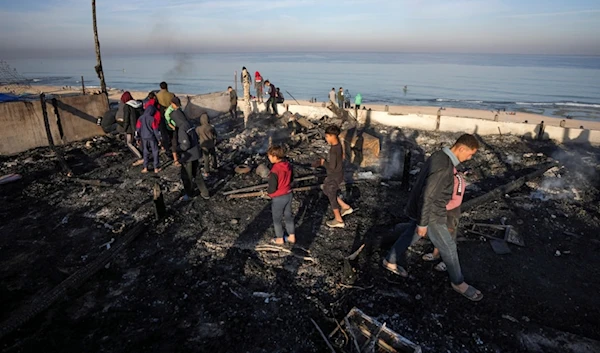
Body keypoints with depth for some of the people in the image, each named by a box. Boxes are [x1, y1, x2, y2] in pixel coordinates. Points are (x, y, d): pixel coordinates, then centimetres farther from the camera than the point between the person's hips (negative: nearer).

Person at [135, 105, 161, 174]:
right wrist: (159, 139, -3)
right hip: (152, 137, -4)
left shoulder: (140, 118, -2)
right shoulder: (153, 119, -15)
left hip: (144, 138, 4)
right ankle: (156, 168, 9)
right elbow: (156, 130, -12)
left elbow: (137, 129, 4)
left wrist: (138, 138, 14)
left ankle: (145, 168, 14)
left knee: (145, 152, 14)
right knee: (155, 152, 7)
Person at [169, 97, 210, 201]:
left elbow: (186, 144, -26)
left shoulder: (181, 129, -22)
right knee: (196, 174, 19)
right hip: (195, 154, 8)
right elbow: (196, 137, 14)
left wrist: (177, 149, -10)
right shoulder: (189, 124, 5)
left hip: (188, 156, -8)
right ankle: (205, 193, 25)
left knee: (186, 176, 12)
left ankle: (188, 195, 31)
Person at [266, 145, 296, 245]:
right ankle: (292, 236, 33)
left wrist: (267, 192, -3)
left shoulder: (274, 171, -29)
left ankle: (280, 239, 29)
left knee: (277, 219, 15)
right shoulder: (288, 165, -7)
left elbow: (272, 189, -24)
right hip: (288, 195, 7)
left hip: (278, 198, -7)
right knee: (288, 216, 21)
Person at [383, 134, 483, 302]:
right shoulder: (443, 167, -31)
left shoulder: (440, 155, -1)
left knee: (411, 235, 24)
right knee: (448, 247, 7)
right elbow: (427, 196, -29)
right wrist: (423, 223, -22)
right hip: (430, 214, -9)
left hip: (420, 208, 9)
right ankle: (458, 282, 27)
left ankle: (390, 261, 41)